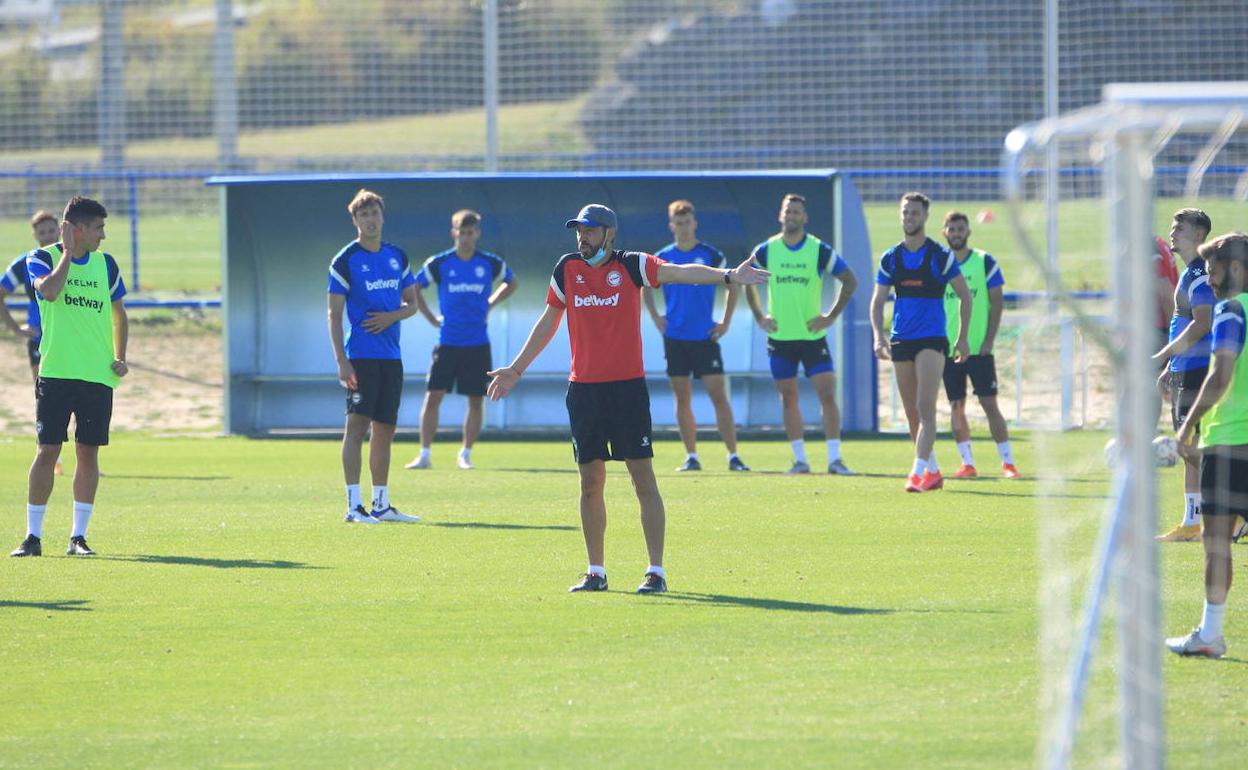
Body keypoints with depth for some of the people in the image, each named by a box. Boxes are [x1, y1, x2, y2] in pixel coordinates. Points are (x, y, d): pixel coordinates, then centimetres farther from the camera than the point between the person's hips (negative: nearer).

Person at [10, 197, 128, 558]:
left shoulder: (105, 264, 11)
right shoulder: (43, 258, -1)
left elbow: (118, 312, 20)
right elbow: (49, 290, -22)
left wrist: (120, 356, 7)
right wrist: (68, 252, -13)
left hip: (98, 376, 3)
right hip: (56, 373, -3)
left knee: (88, 452, 2)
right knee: (47, 450, -4)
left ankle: (79, 536, 8)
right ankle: (33, 535, 2)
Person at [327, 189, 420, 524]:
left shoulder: (397, 256, 12)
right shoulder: (345, 261, -5)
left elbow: (412, 303, 18)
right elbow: (334, 314, -7)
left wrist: (392, 316, -6)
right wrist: (341, 361, -15)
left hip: (391, 356, 6)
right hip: (360, 356, -6)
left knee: (384, 430, 9)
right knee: (357, 426, -11)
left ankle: (382, 504, 16)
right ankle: (354, 506, -12)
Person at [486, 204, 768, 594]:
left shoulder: (631, 266, -4)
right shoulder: (567, 268, 8)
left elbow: (678, 272, -19)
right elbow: (548, 322, 20)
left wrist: (727, 276, -34)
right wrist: (516, 369, 22)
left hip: (627, 386, -4)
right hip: (583, 389, 4)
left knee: (643, 480, -5)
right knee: (590, 484, 7)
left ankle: (656, 571, -3)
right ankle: (596, 572, 15)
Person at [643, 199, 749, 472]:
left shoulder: (711, 255, 0)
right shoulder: (662, 258, 4)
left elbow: (733, 286, 9)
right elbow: (646, 288, 20)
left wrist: (725, 322, 3)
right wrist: (656, 317, 7)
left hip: (705, 337, -2)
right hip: (675, 337, 2)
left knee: (719, 395, -8)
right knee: (682, 398, 4)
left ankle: (733, 456, -7)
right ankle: (691, 457, 9)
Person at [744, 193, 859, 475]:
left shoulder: (820, 251, -4)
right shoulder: (766, 250, 2)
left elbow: (850, 281, 3)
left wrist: (831, 316, -3)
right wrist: (759, 317, 8)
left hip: (812, 335, -2)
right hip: (779, 336, 2)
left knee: (827, 394, -9)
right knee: (788, 398, 4)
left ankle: (834, 459, -6)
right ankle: (799, 459, 10)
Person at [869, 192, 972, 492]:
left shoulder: (941, 256, -3)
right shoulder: (890, 259, 7)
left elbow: (964, 295, 3)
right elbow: (877, 301, 8)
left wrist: (963, 338, -1)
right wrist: (878, 335, -7)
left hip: (932, 339, -4)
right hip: (901, 341, 4)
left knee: (925, 408, -16)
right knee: (912, 413, 8)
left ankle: (919, 473, -21)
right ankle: (933, 472, 21)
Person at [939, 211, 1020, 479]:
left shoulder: (985, 262, 1)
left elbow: (997, 302, -1)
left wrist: (989, 340, -9)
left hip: (979, 348, -3)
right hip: (948, 347, 3)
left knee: (989, 404, -6)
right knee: (956, 406, 3)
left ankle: (1007, 461, -3)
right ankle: (967, 462, 9)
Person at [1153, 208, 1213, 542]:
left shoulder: (1200, 275, -14)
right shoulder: (1189, 273, 18)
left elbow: (1201, 324, -23)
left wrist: (1162, 356, -22)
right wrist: (1169, 368, 25)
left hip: (1197, 372, -10)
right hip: (1184, 372, 10)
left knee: (1194, 448, -11)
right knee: (1190, 450, 11)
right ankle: (1191, 524, 14)